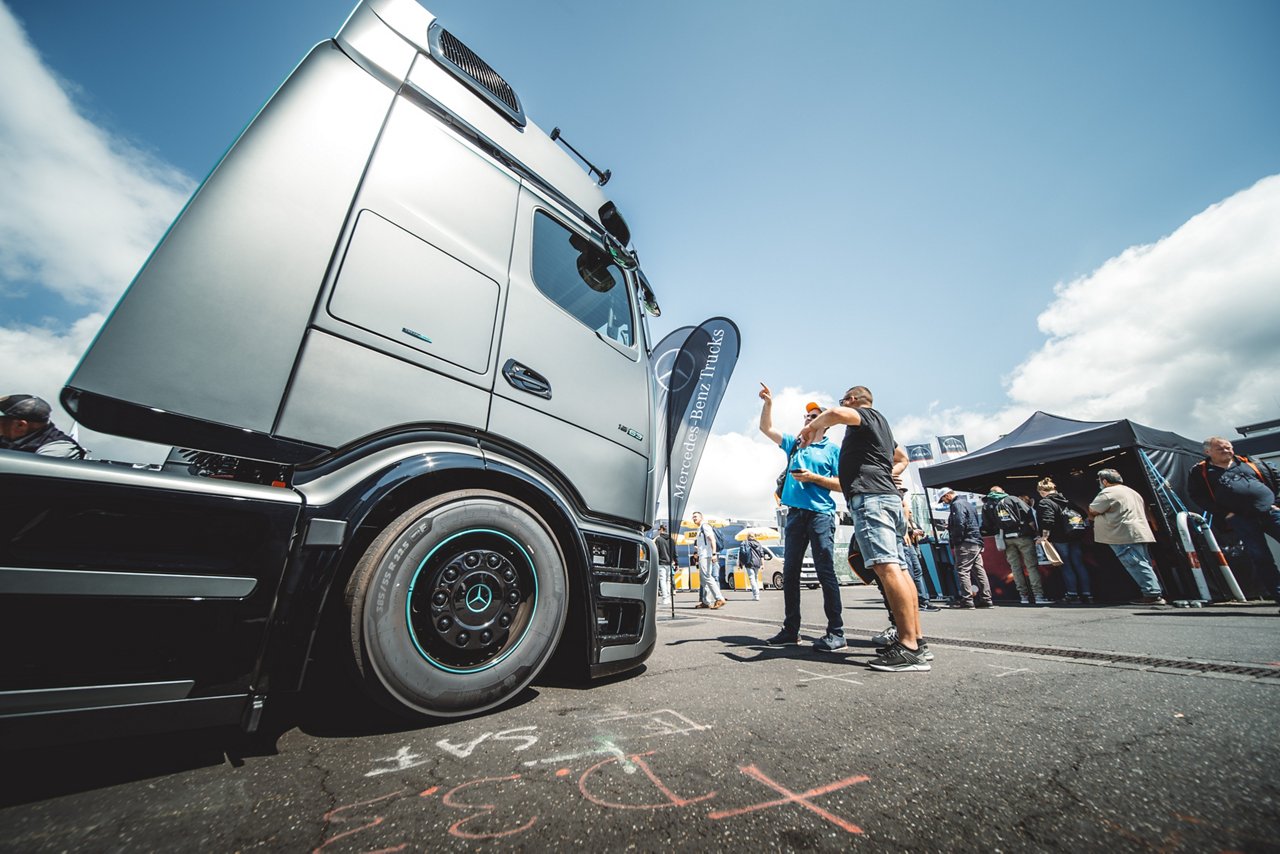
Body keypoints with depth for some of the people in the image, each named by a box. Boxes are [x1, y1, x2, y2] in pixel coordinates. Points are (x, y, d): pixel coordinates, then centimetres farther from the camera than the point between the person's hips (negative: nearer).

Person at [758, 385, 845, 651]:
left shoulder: (832, 449, 6)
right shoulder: (793, 445, 18)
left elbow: (841, 484, 0)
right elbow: (766, 428, 17)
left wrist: (814, 477, -11)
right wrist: (768, 403, 7)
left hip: (821, 514, -5)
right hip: (795, 514, 5)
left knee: (826, 573, -6)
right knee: (790, 573, 6)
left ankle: (836, 633, 2)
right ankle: (790, 629, 15)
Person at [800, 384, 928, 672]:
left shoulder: (867, 415, 2)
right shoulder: (880, 425, 31)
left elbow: (836, 413, -22)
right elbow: (902, 458, 45)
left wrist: (812, 427, -5)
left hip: (870, 497, -11)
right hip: (888, 495, 11)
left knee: (886, 566, -17)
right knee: (896, 567, 7)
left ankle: (909, 648, -19)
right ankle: (916, 639, 9)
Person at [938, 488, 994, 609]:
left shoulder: (957, 505, -9)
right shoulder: (967, 504, 22)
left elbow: (959, 525, -19)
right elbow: (979, 524, 25)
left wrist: (955, 544, -14)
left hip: (966, 544, -10)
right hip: (977, 544, 10)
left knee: (962, 570, -9)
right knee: (979, 571, 11)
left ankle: (967, 600, -11)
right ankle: (986, 599, 14)